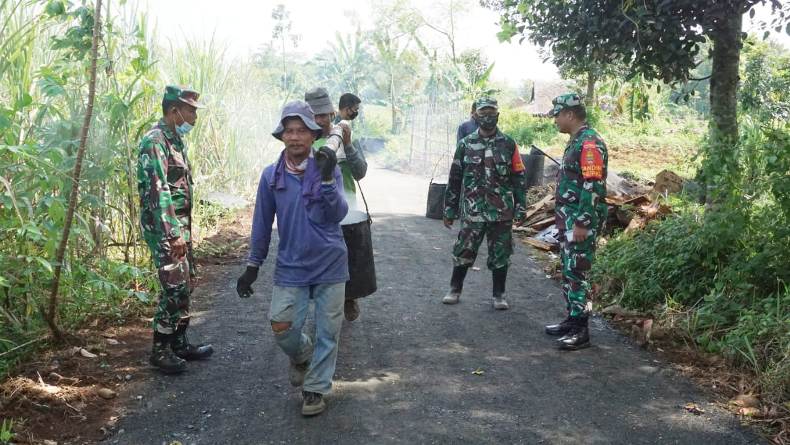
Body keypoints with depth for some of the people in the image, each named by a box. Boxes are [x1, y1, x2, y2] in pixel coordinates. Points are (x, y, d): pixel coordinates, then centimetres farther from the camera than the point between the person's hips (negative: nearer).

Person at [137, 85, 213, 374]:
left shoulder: (176, 140, 14)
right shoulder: (155, 141, -16)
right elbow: (158, 191, -22)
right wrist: (173, 234, -25)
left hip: (180, 225, 10)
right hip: (164, 228, -10)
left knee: (185, 285, 13)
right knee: (174, 288, -8)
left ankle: (179, 343, 23)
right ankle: (160, 351, 3)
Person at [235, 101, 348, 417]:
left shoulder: (328, 169, -8)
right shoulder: (271, 176, -2)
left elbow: (337, 215, -19)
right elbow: (262, 223, 6)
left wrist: (327, 179, -34)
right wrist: (252, 266, 8)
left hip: (329, 266, -1)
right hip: (290, 268, 1)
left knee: (328, 331, 5)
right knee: (282, 328, -1)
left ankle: (316, 388, 25)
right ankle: (302, 354, 33)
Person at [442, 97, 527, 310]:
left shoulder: (508, 144, 3)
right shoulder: (466, 144, 3)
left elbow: (518, 178, 4)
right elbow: (455, 178, 6)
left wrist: (520, 208, -1)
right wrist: (449, 210, 5)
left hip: (502, 212, 0)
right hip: (472, 211, 0)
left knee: (500, 254, 6)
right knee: (463, 251, 5)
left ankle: (499, 294, 20)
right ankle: (455, 289, 22)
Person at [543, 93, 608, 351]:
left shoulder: (589, 143, -16)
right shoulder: (576, 141, 16)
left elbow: (593, 187, -22)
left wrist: (582, 223, -23)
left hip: (581, 222, -10)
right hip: (569, 219, 10)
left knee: (576, 273, -7)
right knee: (567, 271, 15)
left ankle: (580, 331, -1)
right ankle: (572, 320, 25)